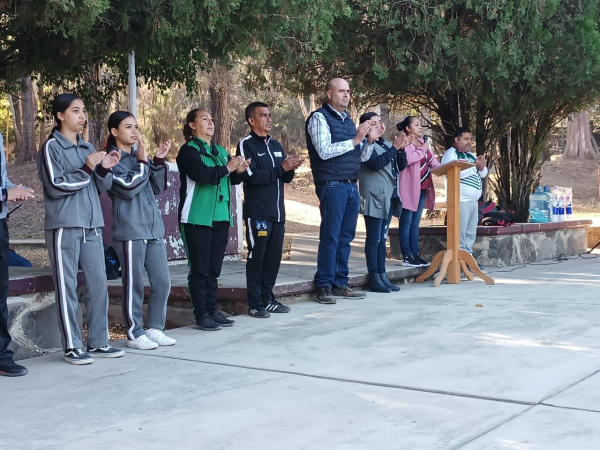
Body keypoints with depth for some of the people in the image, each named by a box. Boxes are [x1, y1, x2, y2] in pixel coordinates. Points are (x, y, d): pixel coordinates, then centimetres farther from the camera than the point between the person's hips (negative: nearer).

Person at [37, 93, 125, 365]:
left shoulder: (87, 148, 16)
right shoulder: (51, 147, -2)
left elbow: (101, 187, 15)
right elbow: (55, 186, -11)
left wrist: (104, 169, -4)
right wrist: (86, 169, -16)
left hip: (92, 226, 6)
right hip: (64, 227, -6)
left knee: (98, 284, 5)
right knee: (67, 286, -2)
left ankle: (98, 342, 13)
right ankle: (72, 347, 3)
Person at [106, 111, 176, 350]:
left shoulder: (138, 156, 16)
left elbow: (158, 188, 14)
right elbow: (128, 187, -17)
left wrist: (159, 161, 3)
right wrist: (143, 163, -9)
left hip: (154, 229, 7)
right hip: (130, 231, -7)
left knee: (162, 281, 7)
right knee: (134, 284, 0)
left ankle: (154, 329, 19)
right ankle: (135, 333, 10)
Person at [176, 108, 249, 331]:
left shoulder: (221, 151, 17)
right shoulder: (189, 150, -5)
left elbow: (231, 179, 19)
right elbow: (202, 173, -21)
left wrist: (239, 171, -2)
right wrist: (227, 168, -9)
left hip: (220, 218, 7)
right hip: (197, 219, -7)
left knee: (213, 270, 10)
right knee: (199, 270, -3)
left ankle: (212, 311, 15)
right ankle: (201, 315, 0)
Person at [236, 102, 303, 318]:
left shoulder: (276, 145, 16)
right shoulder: (246, 145, -5)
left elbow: (285, 178, 17)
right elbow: (252, 176, -17)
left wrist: (290, 169, -5)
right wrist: (281, 168, -18)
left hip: (277, 212, 7)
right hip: (257, 213, -7)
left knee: (274, 258, 8)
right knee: (256, 257, -3)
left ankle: (267, 299, 17)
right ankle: (255, 304, 2)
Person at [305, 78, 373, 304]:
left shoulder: (348, 120, 18)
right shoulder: (319, 118, -4)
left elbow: (360, 155, 21)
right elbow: (324, 151, -16)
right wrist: (355, 140, -16)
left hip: (351, 186, 7)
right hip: (332, 186, -7)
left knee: (346, 237, 8)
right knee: (330, 237, -5)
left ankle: (340, 283, 15)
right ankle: (324, 286, 0)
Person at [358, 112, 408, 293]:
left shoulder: (386, 144, 17)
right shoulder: (366, 145, -5)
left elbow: (401, 166, 14)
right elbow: (377, 163, -19)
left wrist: (401, 149, -2)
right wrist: (394, 147, -17)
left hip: (388, 198, 8)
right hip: (374, 197, -8)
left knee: (382, 238, 9)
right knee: (374, 239, -7)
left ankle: (382, 275, 12)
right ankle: (374, 279, -6)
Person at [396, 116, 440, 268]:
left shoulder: (422, 142, 19)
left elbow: (431, 159, 19)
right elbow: (406, 158, -25)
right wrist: (422, 150, -12)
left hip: (422, 188, 8)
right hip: (410, 188, -8)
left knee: (415, 223, 10)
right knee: (406, 223, -4)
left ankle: (415, 254, 12)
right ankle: (407, 256, -4)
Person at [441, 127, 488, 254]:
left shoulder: (471, 155, 22)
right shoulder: (450, 154, -5)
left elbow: (483, 174, 19)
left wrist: (481, 167, -4)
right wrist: (475, 166, -17)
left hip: (473, 200, 9)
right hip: (461, 200, -9)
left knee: (471, 233, 10)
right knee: (460, 233, -11)